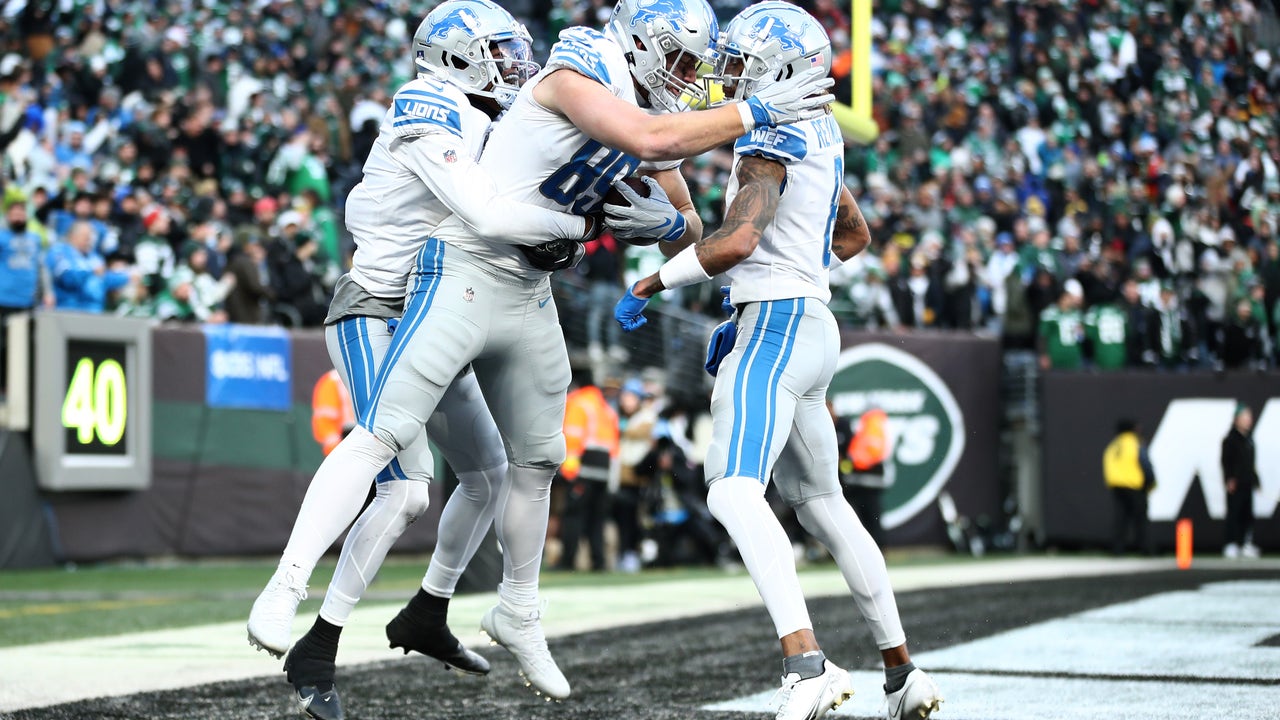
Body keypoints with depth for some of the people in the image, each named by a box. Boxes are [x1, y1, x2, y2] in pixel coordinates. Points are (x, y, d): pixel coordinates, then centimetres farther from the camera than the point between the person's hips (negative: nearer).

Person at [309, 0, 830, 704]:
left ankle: (517, 612, 34)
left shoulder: (651, 113, 12)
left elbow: (692, 226, 18)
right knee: (384, 433, -15)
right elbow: (649, 138, -30)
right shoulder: (579, 73, -13)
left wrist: (669, 222, -6)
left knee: (536, 459, 17)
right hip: (464, 270, -9)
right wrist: (754, 112, -23)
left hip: (529, 297, 9)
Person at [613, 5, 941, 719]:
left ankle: (807, 662, -37)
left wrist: (648, 286, -17)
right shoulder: (820, 136, 16)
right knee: (821, 501, 20)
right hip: (816, 325, 10)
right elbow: (855, 235, 30)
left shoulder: (768, 141, -12)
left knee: (734, 492, -22)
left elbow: (737, 241, -27)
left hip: (775, 326, -10)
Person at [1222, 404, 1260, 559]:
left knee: (1247, 514, 7)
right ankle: (1231, 545, -6)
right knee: (1234, 513, -7)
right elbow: (1226, 461, -10)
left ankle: (1247, 544, 12)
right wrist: (1229, 480, -16)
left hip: (1247, 483, 7)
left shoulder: (1249, 438, 15)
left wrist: (1254, 480, 17)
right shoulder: (1230, 439, -6)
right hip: (1235, 483, -7)